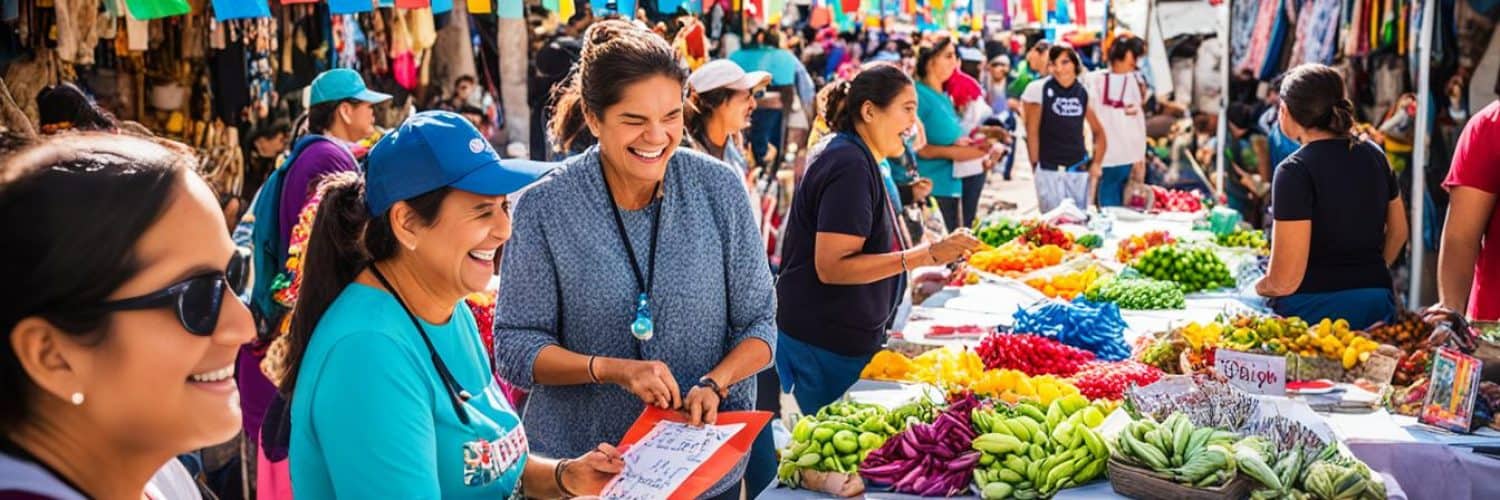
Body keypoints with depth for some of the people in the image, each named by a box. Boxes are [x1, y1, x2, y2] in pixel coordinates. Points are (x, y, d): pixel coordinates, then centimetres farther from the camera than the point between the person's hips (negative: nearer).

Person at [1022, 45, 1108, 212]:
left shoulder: (1084, 93, 5)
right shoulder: (1038, 89, -5)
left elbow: (1099, 132, 16)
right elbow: (1032, 132, -3)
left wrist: (1096, 163, 7)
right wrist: (1035, 166, -3)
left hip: (1080, 171, 3)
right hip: (1049, 171, -3)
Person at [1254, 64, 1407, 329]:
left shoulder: (1295, 171, -13)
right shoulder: (1374, 155, 8)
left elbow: (1285, 281, -17)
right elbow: (1398, 231, 21)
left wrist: (1260, 287, 3)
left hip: (1312, 308, -7)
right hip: (1377, 305, 7)